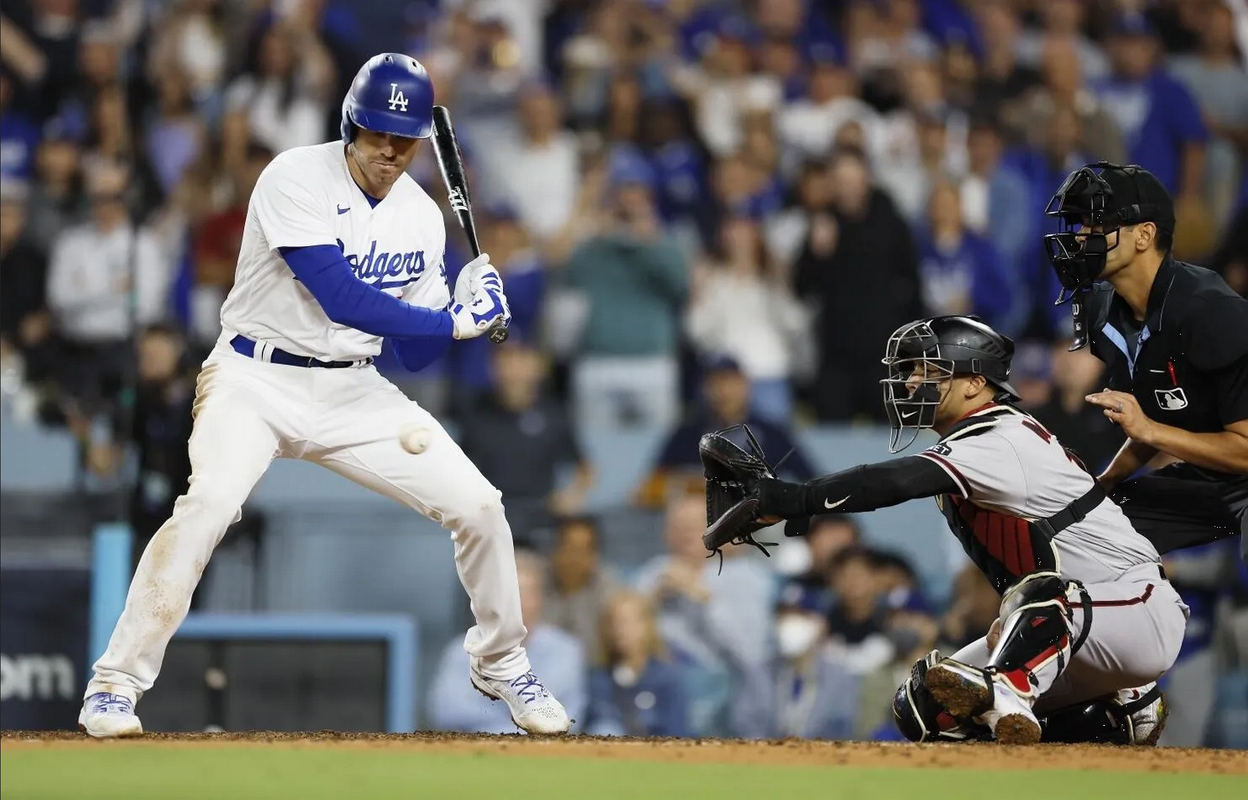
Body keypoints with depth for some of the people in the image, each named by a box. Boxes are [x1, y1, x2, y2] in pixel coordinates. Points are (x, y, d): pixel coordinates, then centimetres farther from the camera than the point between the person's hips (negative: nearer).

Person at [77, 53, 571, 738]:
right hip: (256, 379, -5)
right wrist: (456, 322, -20)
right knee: (208, 503, -31)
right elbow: (344, 301, -24)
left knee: (479, 507, -3)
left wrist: (465, 306, -13)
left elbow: (413, 355, 6)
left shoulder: (421, 218, 3)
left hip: (352, 391, 5)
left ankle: (500, 666, 23)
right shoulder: (297, 181, -16)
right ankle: (115, 684, -22)